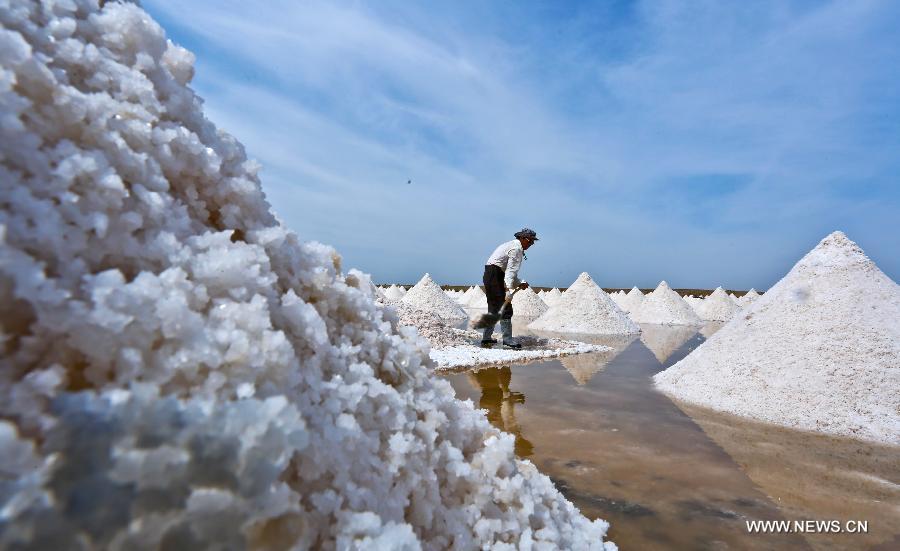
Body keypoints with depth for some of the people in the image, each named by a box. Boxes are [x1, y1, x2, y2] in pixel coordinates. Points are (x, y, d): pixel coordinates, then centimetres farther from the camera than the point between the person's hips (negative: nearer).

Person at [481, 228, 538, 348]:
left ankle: (486, 338, 21)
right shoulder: (516, 248, -10)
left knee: (493, 308, 16)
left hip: (489, 275, 11)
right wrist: (508, 289, -29)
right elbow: (511, 270, -21)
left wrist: (520, 283, 12)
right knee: (505, 308, -10)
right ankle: (507, 340, -11)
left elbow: (510, 270, 22)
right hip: (495, 276, -11)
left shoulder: (513, 246, 22)